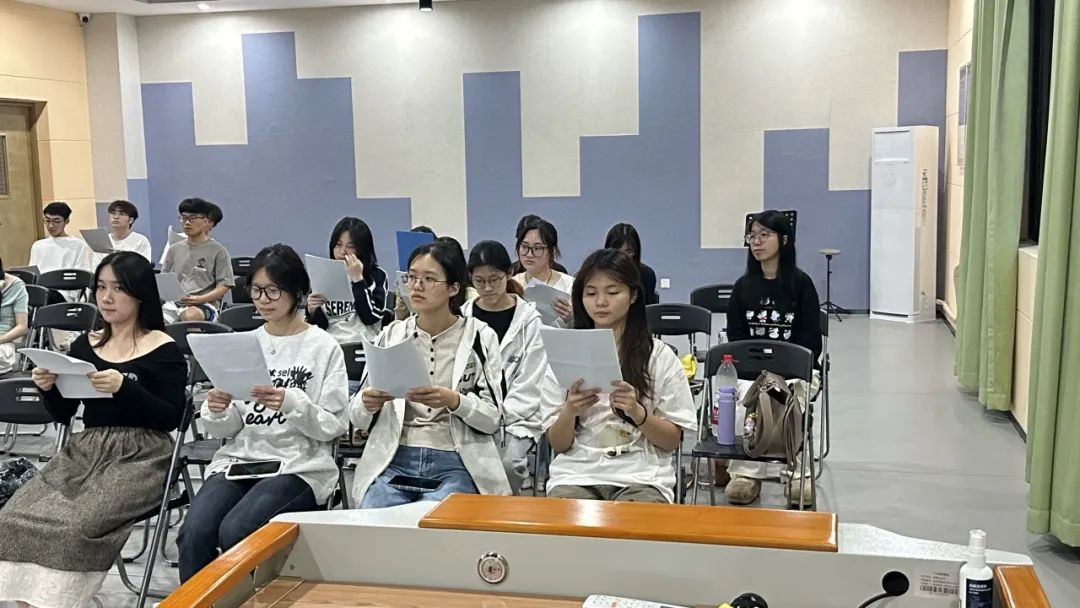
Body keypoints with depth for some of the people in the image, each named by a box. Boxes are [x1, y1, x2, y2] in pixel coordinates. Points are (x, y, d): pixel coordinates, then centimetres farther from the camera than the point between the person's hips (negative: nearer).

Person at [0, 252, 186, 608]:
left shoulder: (164, 351, -4)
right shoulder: (85, 345, 13)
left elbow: (171, 419, -11)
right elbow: (64, 415, 16)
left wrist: (124, 388, -22)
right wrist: (48, 388, -5)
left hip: (141, 456, -6)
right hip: (84, 450, 6)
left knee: (73, 526, -28)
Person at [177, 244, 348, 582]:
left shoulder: (324, 348, 0)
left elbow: (333, 427, -5)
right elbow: (227, 431, 11)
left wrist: (292, 404, -22)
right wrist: (217, 412, -12)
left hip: (299, 465, -4)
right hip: (238, 459, 4)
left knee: (234, 531, -28)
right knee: (194, 532, -23)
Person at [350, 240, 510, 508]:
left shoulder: (480, 337, 3)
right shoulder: (391, 334, 10)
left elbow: (493, 418, -2)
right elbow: (358, 419, 11)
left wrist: (454, 401, -20)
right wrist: (366, 403, -12)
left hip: (455, 463, -2)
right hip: (393, 459, 2)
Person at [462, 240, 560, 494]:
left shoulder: (529, 319, -1)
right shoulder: (463, 317, 7)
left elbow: (529, 381, -4)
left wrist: (501, 416, -14)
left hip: (518, 415, -2)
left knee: (507, 463, -27)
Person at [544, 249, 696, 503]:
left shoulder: (659, 356, 4)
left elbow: (672, 440, 5)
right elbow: (558, 444, 8)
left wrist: (637, 412, -14)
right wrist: (569, 412, -13)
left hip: (641, 475, -1)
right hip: (577, 473, 1)